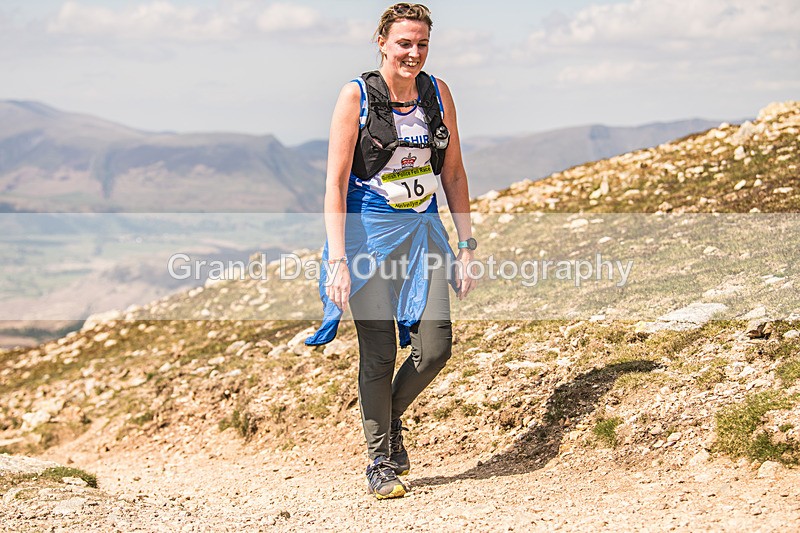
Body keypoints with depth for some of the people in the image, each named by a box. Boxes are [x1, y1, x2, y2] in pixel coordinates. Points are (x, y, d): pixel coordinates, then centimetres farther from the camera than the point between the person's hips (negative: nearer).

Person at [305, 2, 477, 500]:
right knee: (379, 354, -3)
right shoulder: (356, 96, -9)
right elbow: (335, 183, -11)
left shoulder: (438, 93, 4)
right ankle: (380, 462, 13)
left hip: (423, 230, 4)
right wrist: (338, 260, -18)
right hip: (370, 230, -4)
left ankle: (390, 417, 24)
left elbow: (454, 172, 11)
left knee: (435, 345, -5)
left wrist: (467, 245, 6)